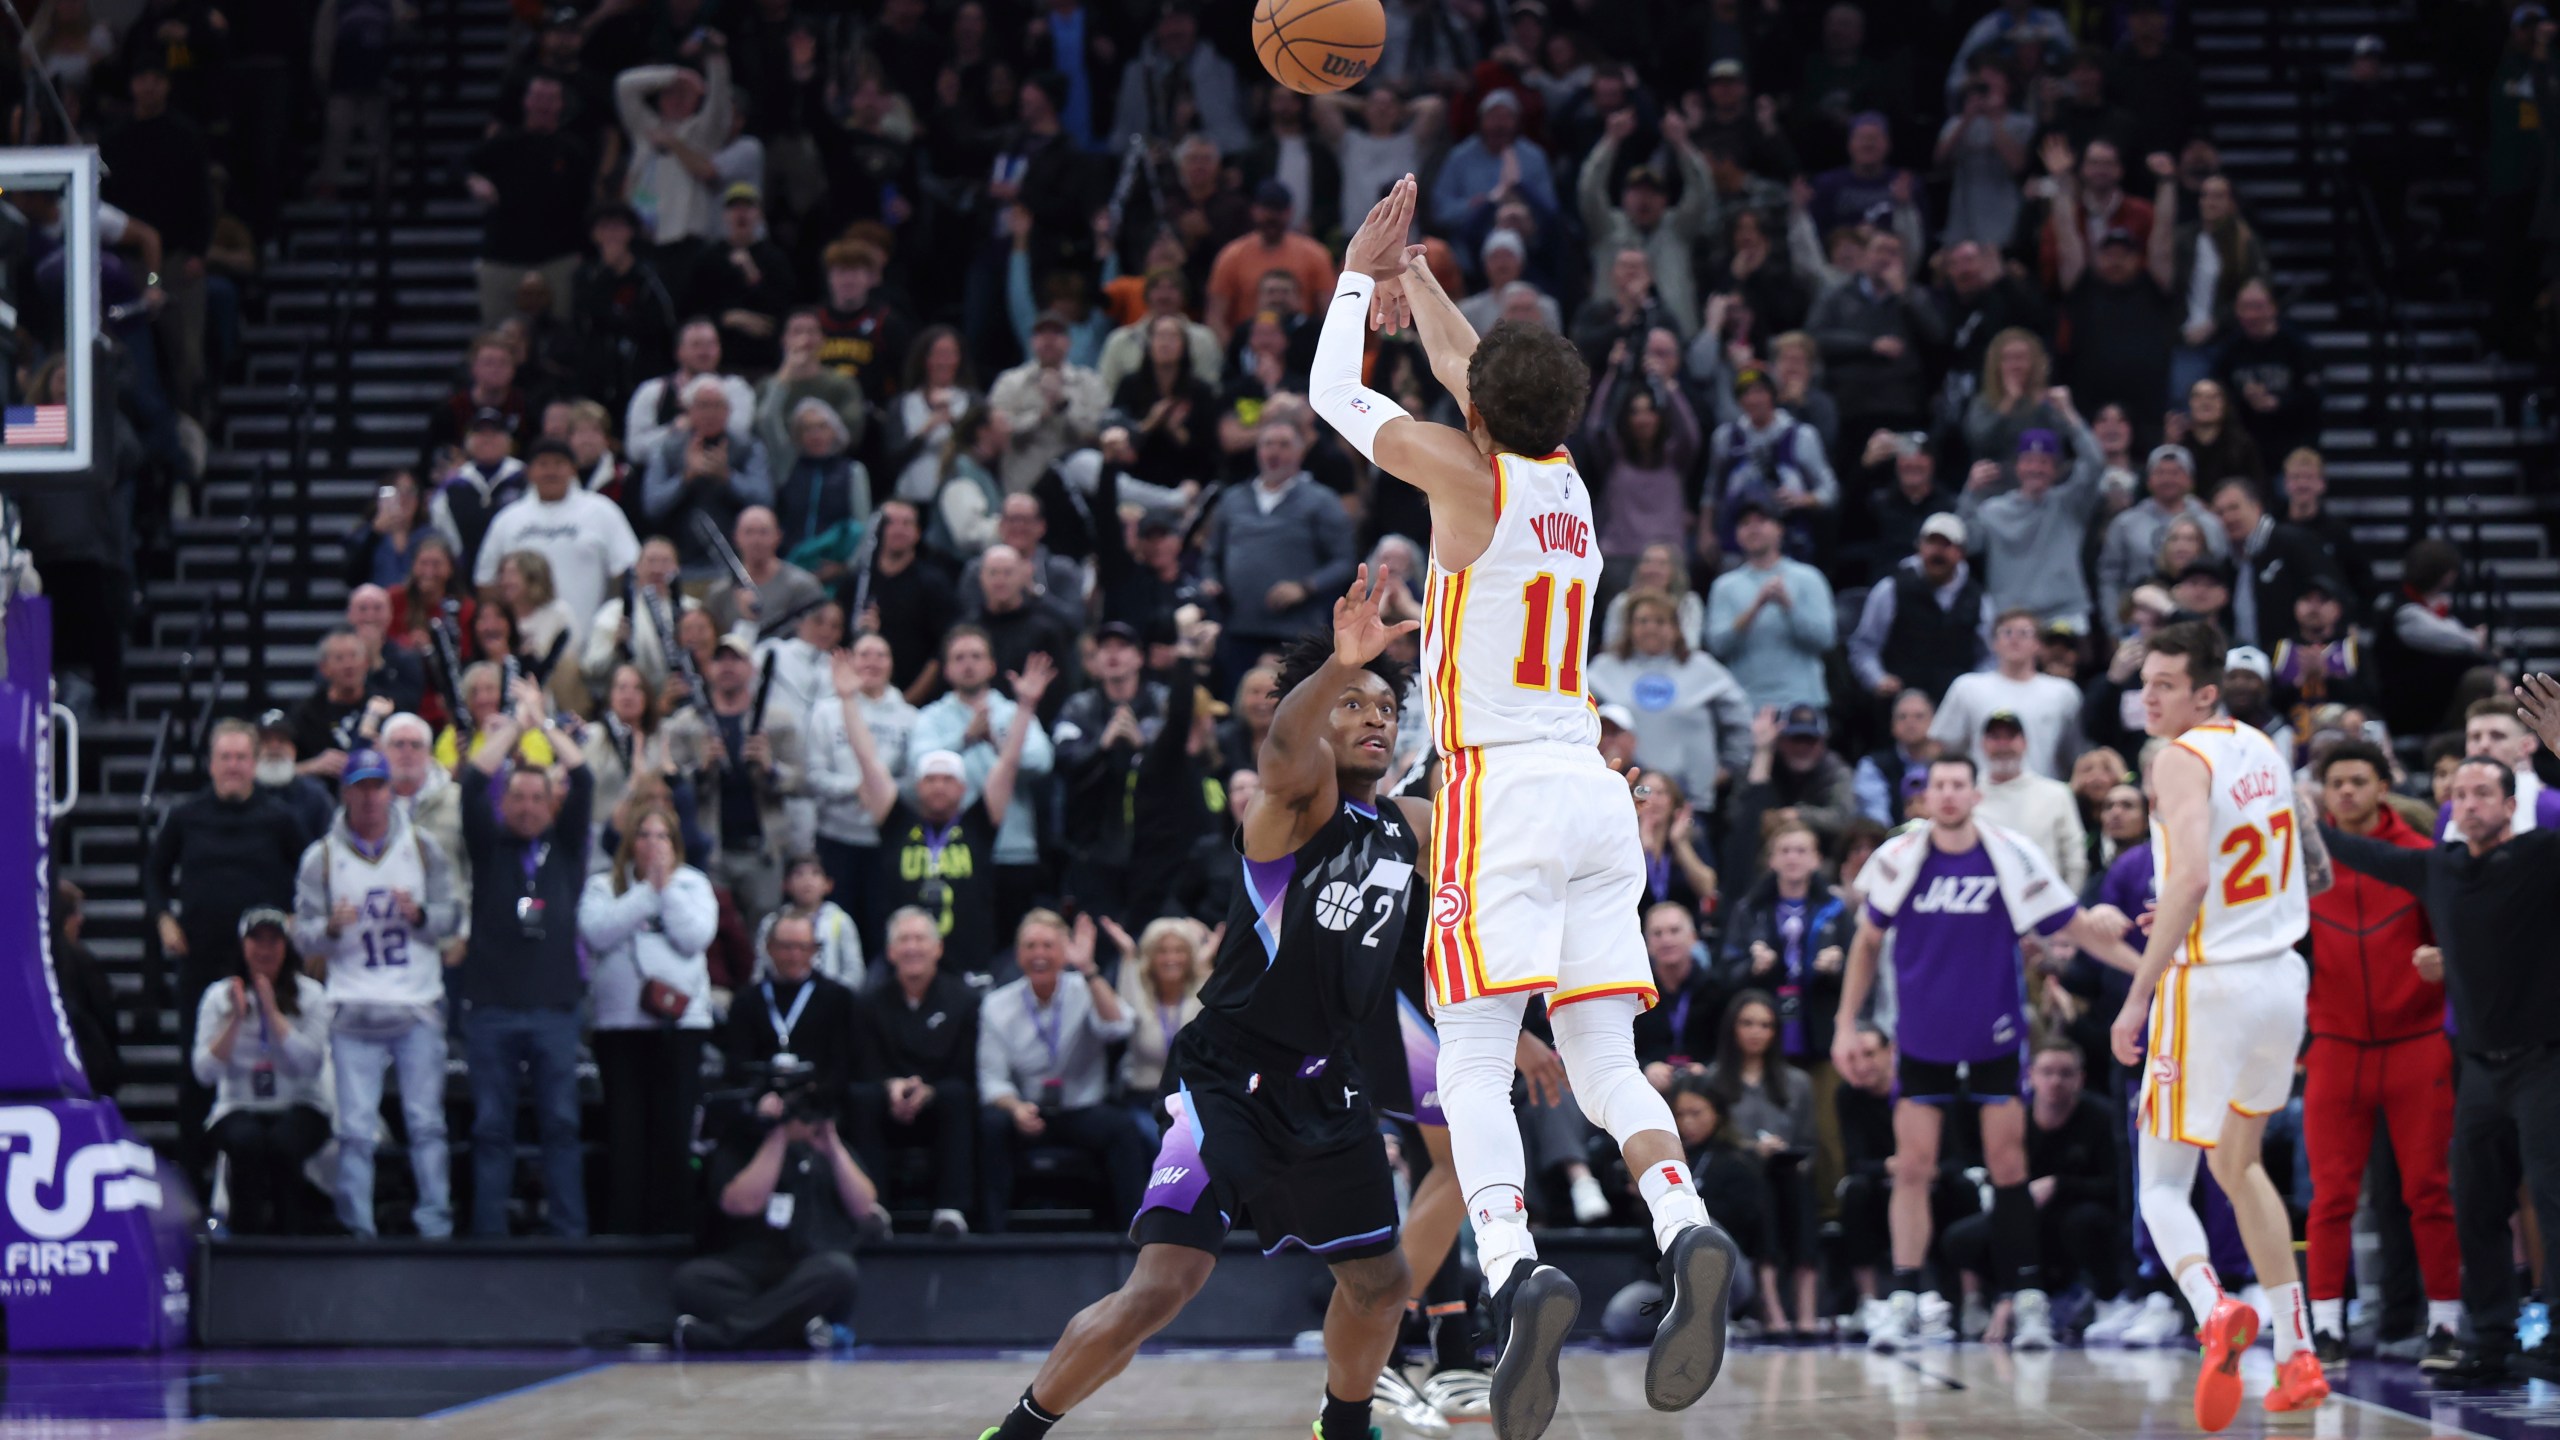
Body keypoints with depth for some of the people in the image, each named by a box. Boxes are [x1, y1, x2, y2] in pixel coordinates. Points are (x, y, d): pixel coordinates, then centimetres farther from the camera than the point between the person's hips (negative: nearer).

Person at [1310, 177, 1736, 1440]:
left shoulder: (1468, 473, -3)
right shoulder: (1566, 478, 14)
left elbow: (1334, 396, 10)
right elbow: (1472, 369, 33)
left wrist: (1358, 275, 23)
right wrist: (1413, 273, 42)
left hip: (1501, 789, -6)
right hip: (1594, 787, 6)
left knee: (1475, 1063, -9)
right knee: (1606, 1064, 4)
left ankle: (1515, 1273, -30)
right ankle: (1687, 1235, -22)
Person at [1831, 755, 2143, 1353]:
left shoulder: (2012, 856, -9)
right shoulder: (1898, 858, -4)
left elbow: (2074, 925, -3)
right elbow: (1868, 942, 9)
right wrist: (1846, 1023, 7)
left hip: (1995, 1038, -1)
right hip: (1922, 1039, 1)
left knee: (2007, 1166, -1)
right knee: (1912, 1167, -3)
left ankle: (2027, 1299, 5)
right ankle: (1903, 1303, 0)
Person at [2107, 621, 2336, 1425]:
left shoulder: (2182, 759, -13)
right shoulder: (2261, 749, 11)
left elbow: (2190, 877, -27)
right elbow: (2317, 873, 19)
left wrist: (2138, 995, -25)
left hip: (2209, 985, -7)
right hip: (2281, 977, 7)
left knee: (2160, 1184, 0)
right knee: (2238, 1164, 24)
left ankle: (2214, 1311, -28)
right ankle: (2297, 1360, 23)